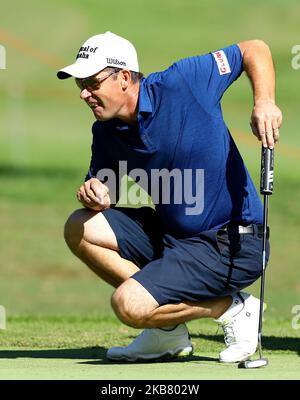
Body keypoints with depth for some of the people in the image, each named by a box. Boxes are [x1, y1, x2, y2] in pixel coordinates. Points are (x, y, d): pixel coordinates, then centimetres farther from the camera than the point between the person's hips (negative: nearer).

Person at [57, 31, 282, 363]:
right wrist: (95, 194, -13)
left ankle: (231, 308, 1)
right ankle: (168, 331, 4)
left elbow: (255, 50, -8)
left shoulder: (181, 83, -16)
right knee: (80, 227, -3)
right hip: (170, 235, 8)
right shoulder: (106, 133, 2)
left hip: (232, 245, -8)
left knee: (129, 305, -22)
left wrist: (264, 103, -26)